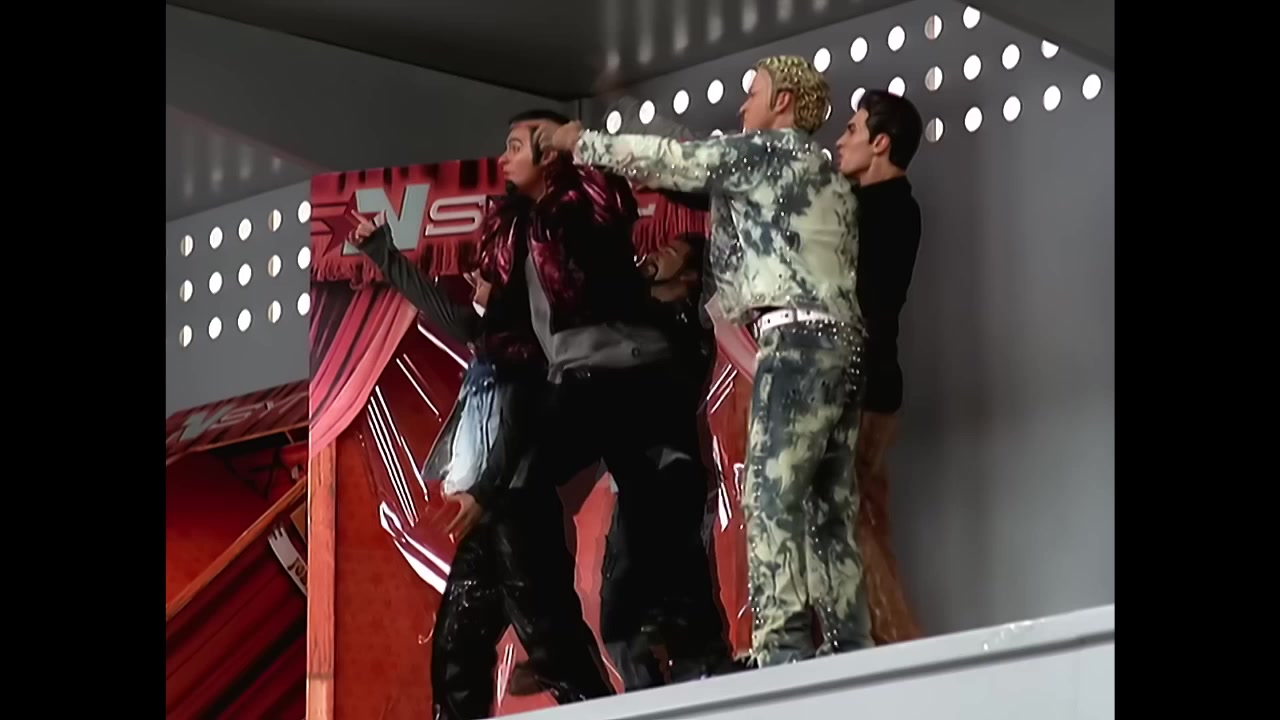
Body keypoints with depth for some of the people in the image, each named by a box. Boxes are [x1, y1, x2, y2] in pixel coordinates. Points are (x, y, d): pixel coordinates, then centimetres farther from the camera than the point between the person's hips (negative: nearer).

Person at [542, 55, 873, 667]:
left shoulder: (768, 148, 3)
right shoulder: (825, 172, 28)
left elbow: (668, 160, 7)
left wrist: (581, 142, 19)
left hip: (798, 340, -9)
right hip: (841, 341, 9)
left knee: (772, 500, -14)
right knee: (828, 510, 4)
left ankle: (782, 654, -23)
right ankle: (847, 655, -1)